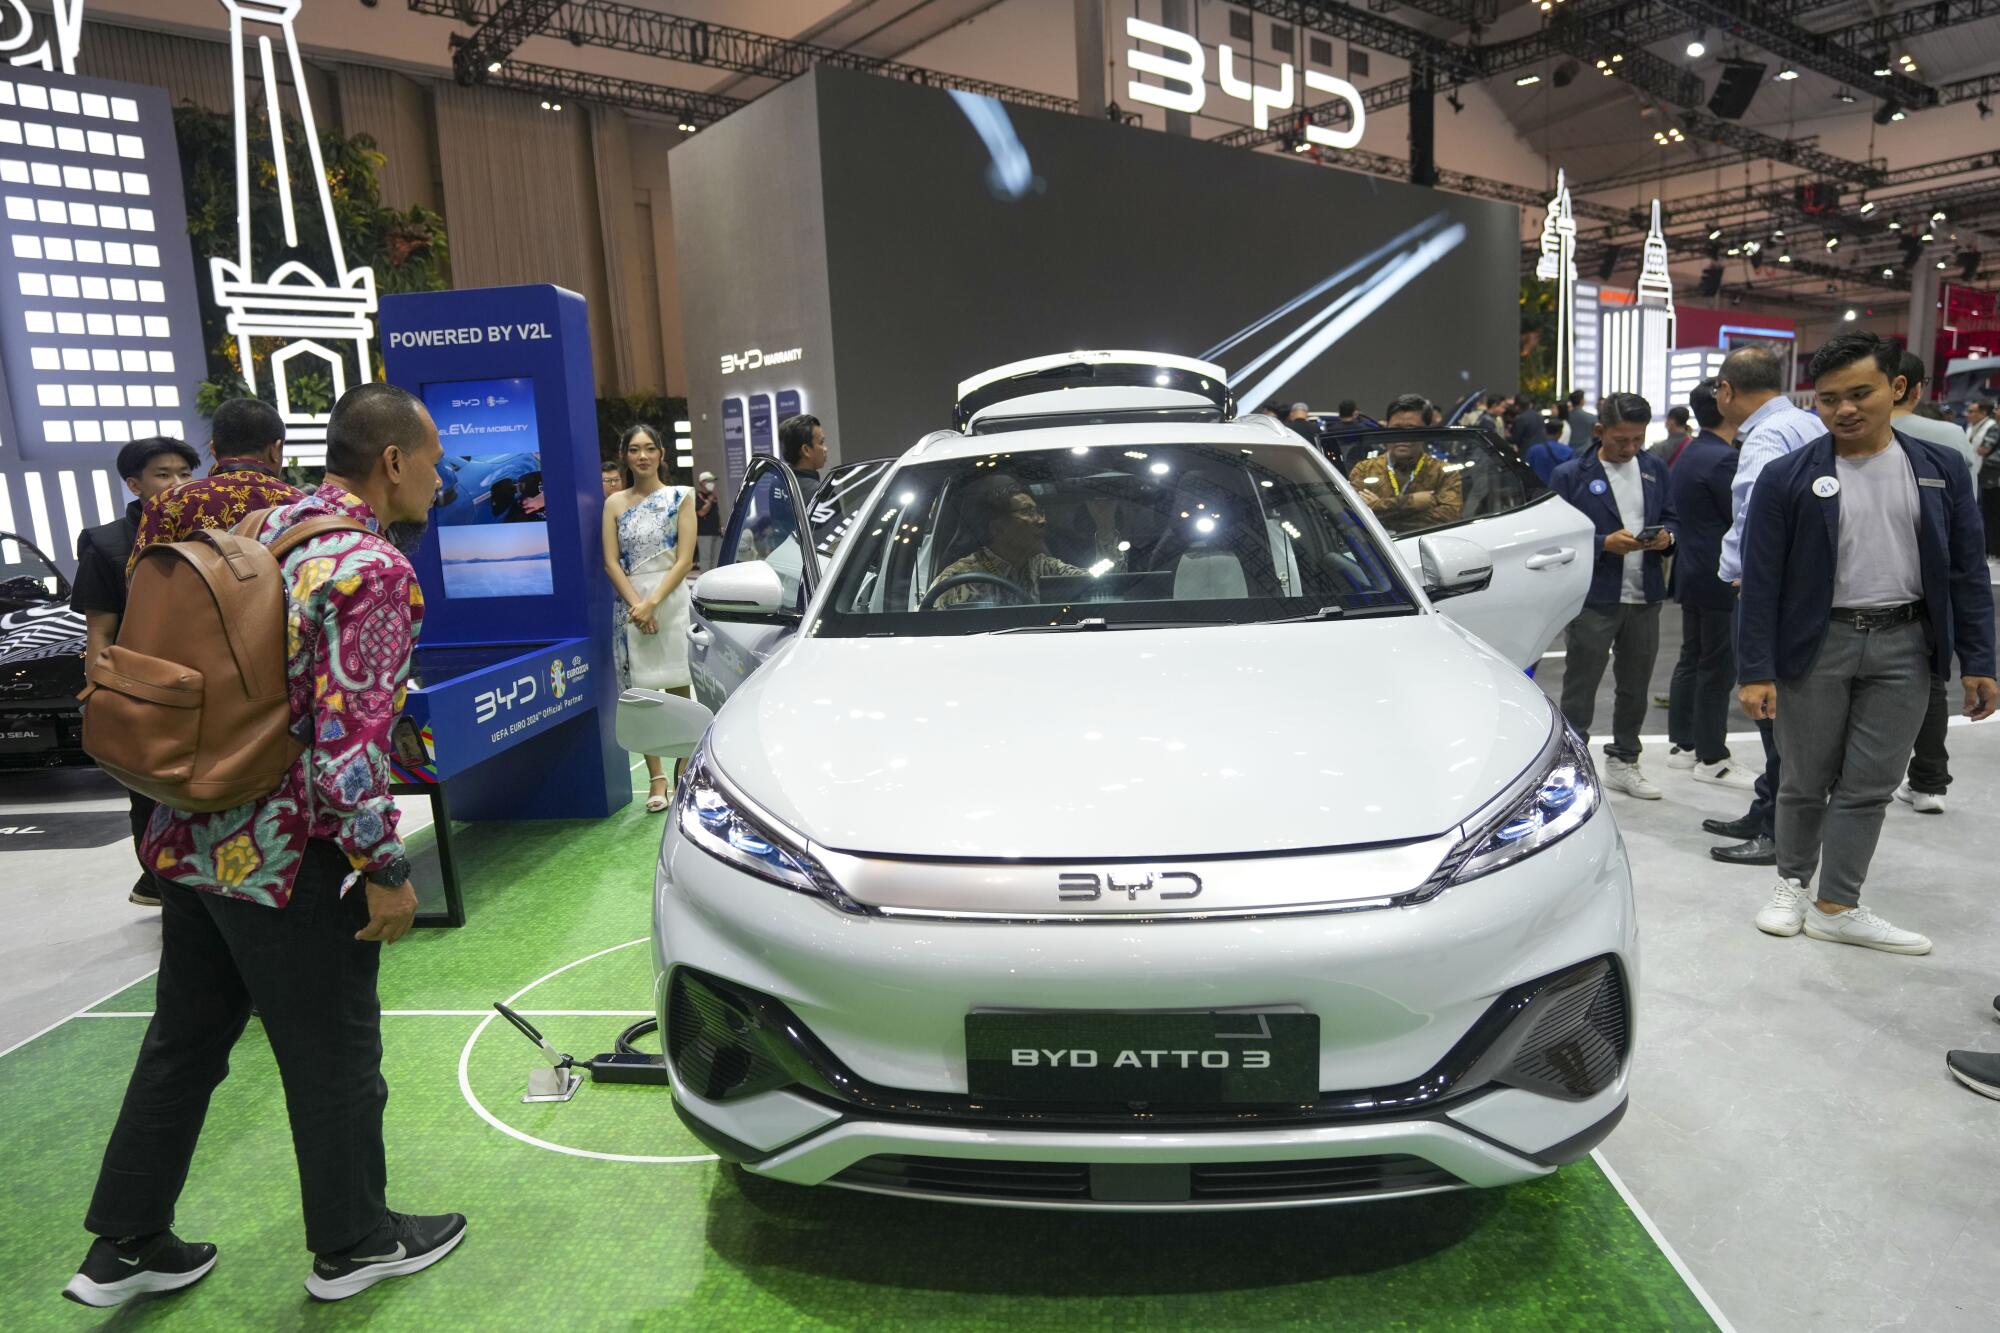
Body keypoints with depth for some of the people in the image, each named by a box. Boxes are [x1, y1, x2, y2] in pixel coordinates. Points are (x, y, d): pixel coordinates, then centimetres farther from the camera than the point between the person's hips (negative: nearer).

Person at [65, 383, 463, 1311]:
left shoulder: (260, 530, 8)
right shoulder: (375, 571, -19)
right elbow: (348, 740, -24)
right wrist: (384, 868, -16)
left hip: (194, 840, 8)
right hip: (290, 857, -8)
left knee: (182, 1045, 21)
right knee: (333, 1058, 10)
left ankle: (125, 1246, 35)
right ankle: (354, 1242, 28)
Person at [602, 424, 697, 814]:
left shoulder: (680, 498, 3)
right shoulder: (615, 503, 9)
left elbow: (684, 560, -4)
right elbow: (612, 562, 3)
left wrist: (653, 603, -13)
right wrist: (636, 605, -11)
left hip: (670, 599, -2)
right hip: (630, 603, 2)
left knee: (677, 689, 0)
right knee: (640, 692, 2)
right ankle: (656, 776, 8)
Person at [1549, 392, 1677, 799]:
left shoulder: (1654, 468, 10)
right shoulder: (1570, 475, -6)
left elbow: (1672, 518, 16)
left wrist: (1666, 537, -6)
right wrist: (1605, 543, -22)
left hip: (1644, 598, 6)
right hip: (1594, 599, -5)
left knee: (1635, 688, 16)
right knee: (1579, 690, 0)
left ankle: (1623, 762, 30)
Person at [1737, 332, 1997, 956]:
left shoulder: (1942, 470, 4)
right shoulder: (1787, 478, -5)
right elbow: (1761, 581, -6)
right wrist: (1756, 671, -10)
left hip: (1904, 646, 2)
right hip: (1816, 644, -2)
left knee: (1869, 786, 6)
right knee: (1806, 781, 9)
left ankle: (1836, 905, 16)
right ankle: (1793, 883, 28)